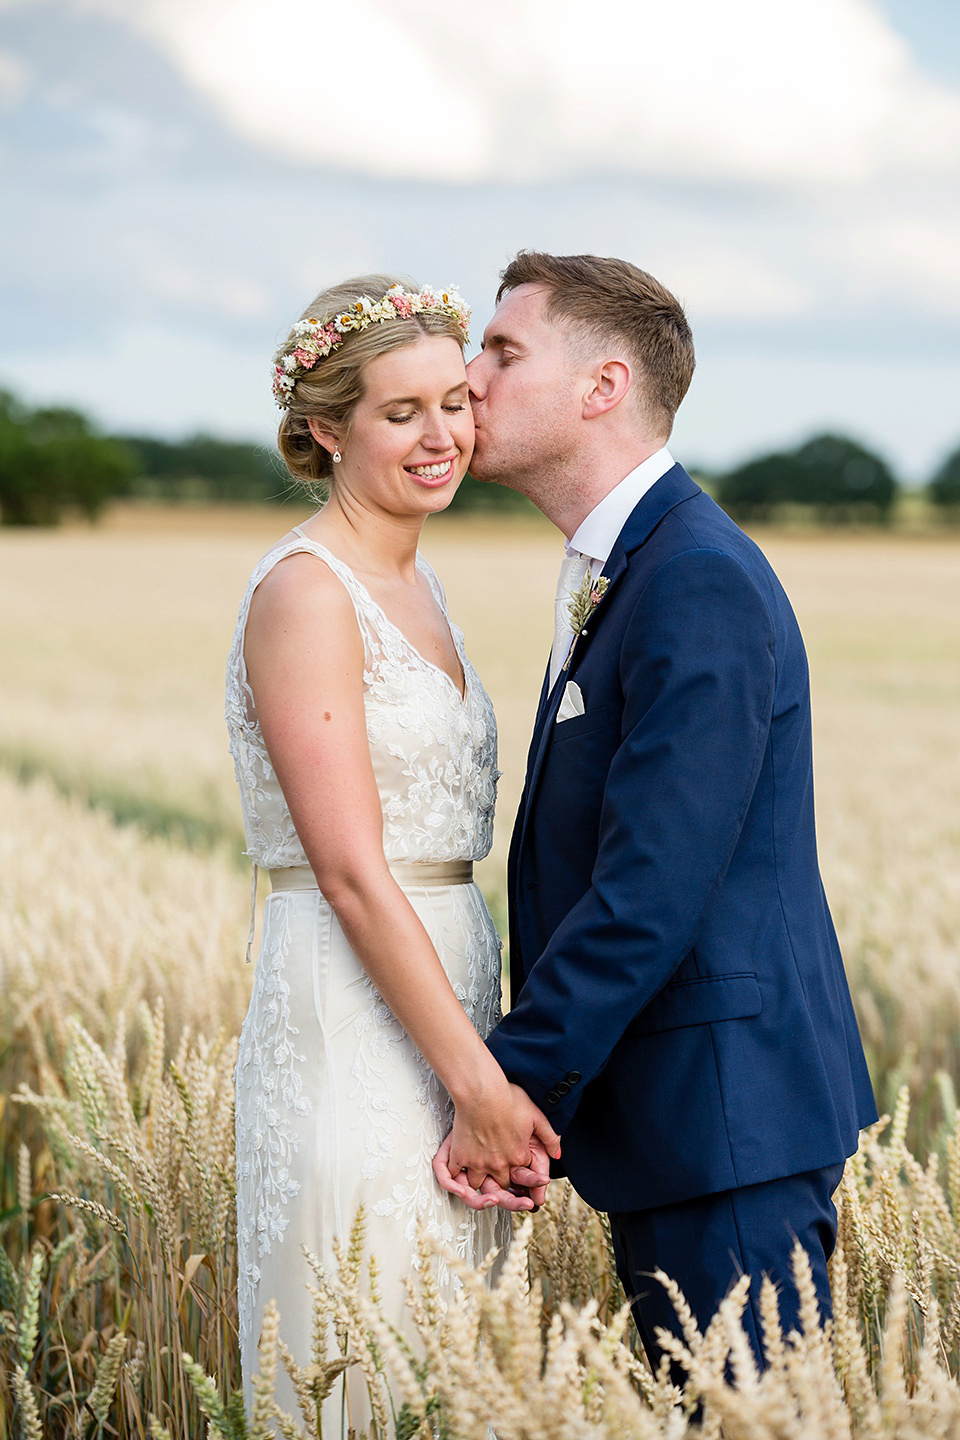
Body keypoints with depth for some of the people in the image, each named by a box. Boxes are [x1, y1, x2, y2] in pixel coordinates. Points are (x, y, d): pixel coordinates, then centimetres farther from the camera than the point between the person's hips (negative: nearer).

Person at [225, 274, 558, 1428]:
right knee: (371, 1373, -2)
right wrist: (479, 1078, -18)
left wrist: (486, 1068, 13)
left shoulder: (413, 583, 14)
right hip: (353, 1029, -9)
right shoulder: (304, 590, -13)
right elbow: (349, 871, -18)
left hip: (443, 998, 9)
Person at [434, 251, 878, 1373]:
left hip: (727, 1112, -10)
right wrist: (526, 1087, 11)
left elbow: (652, 890, -24)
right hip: (667, 1113, 10)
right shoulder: (613, 575, 15)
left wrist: (512, 1091, -18)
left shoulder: (701, 584, -18)